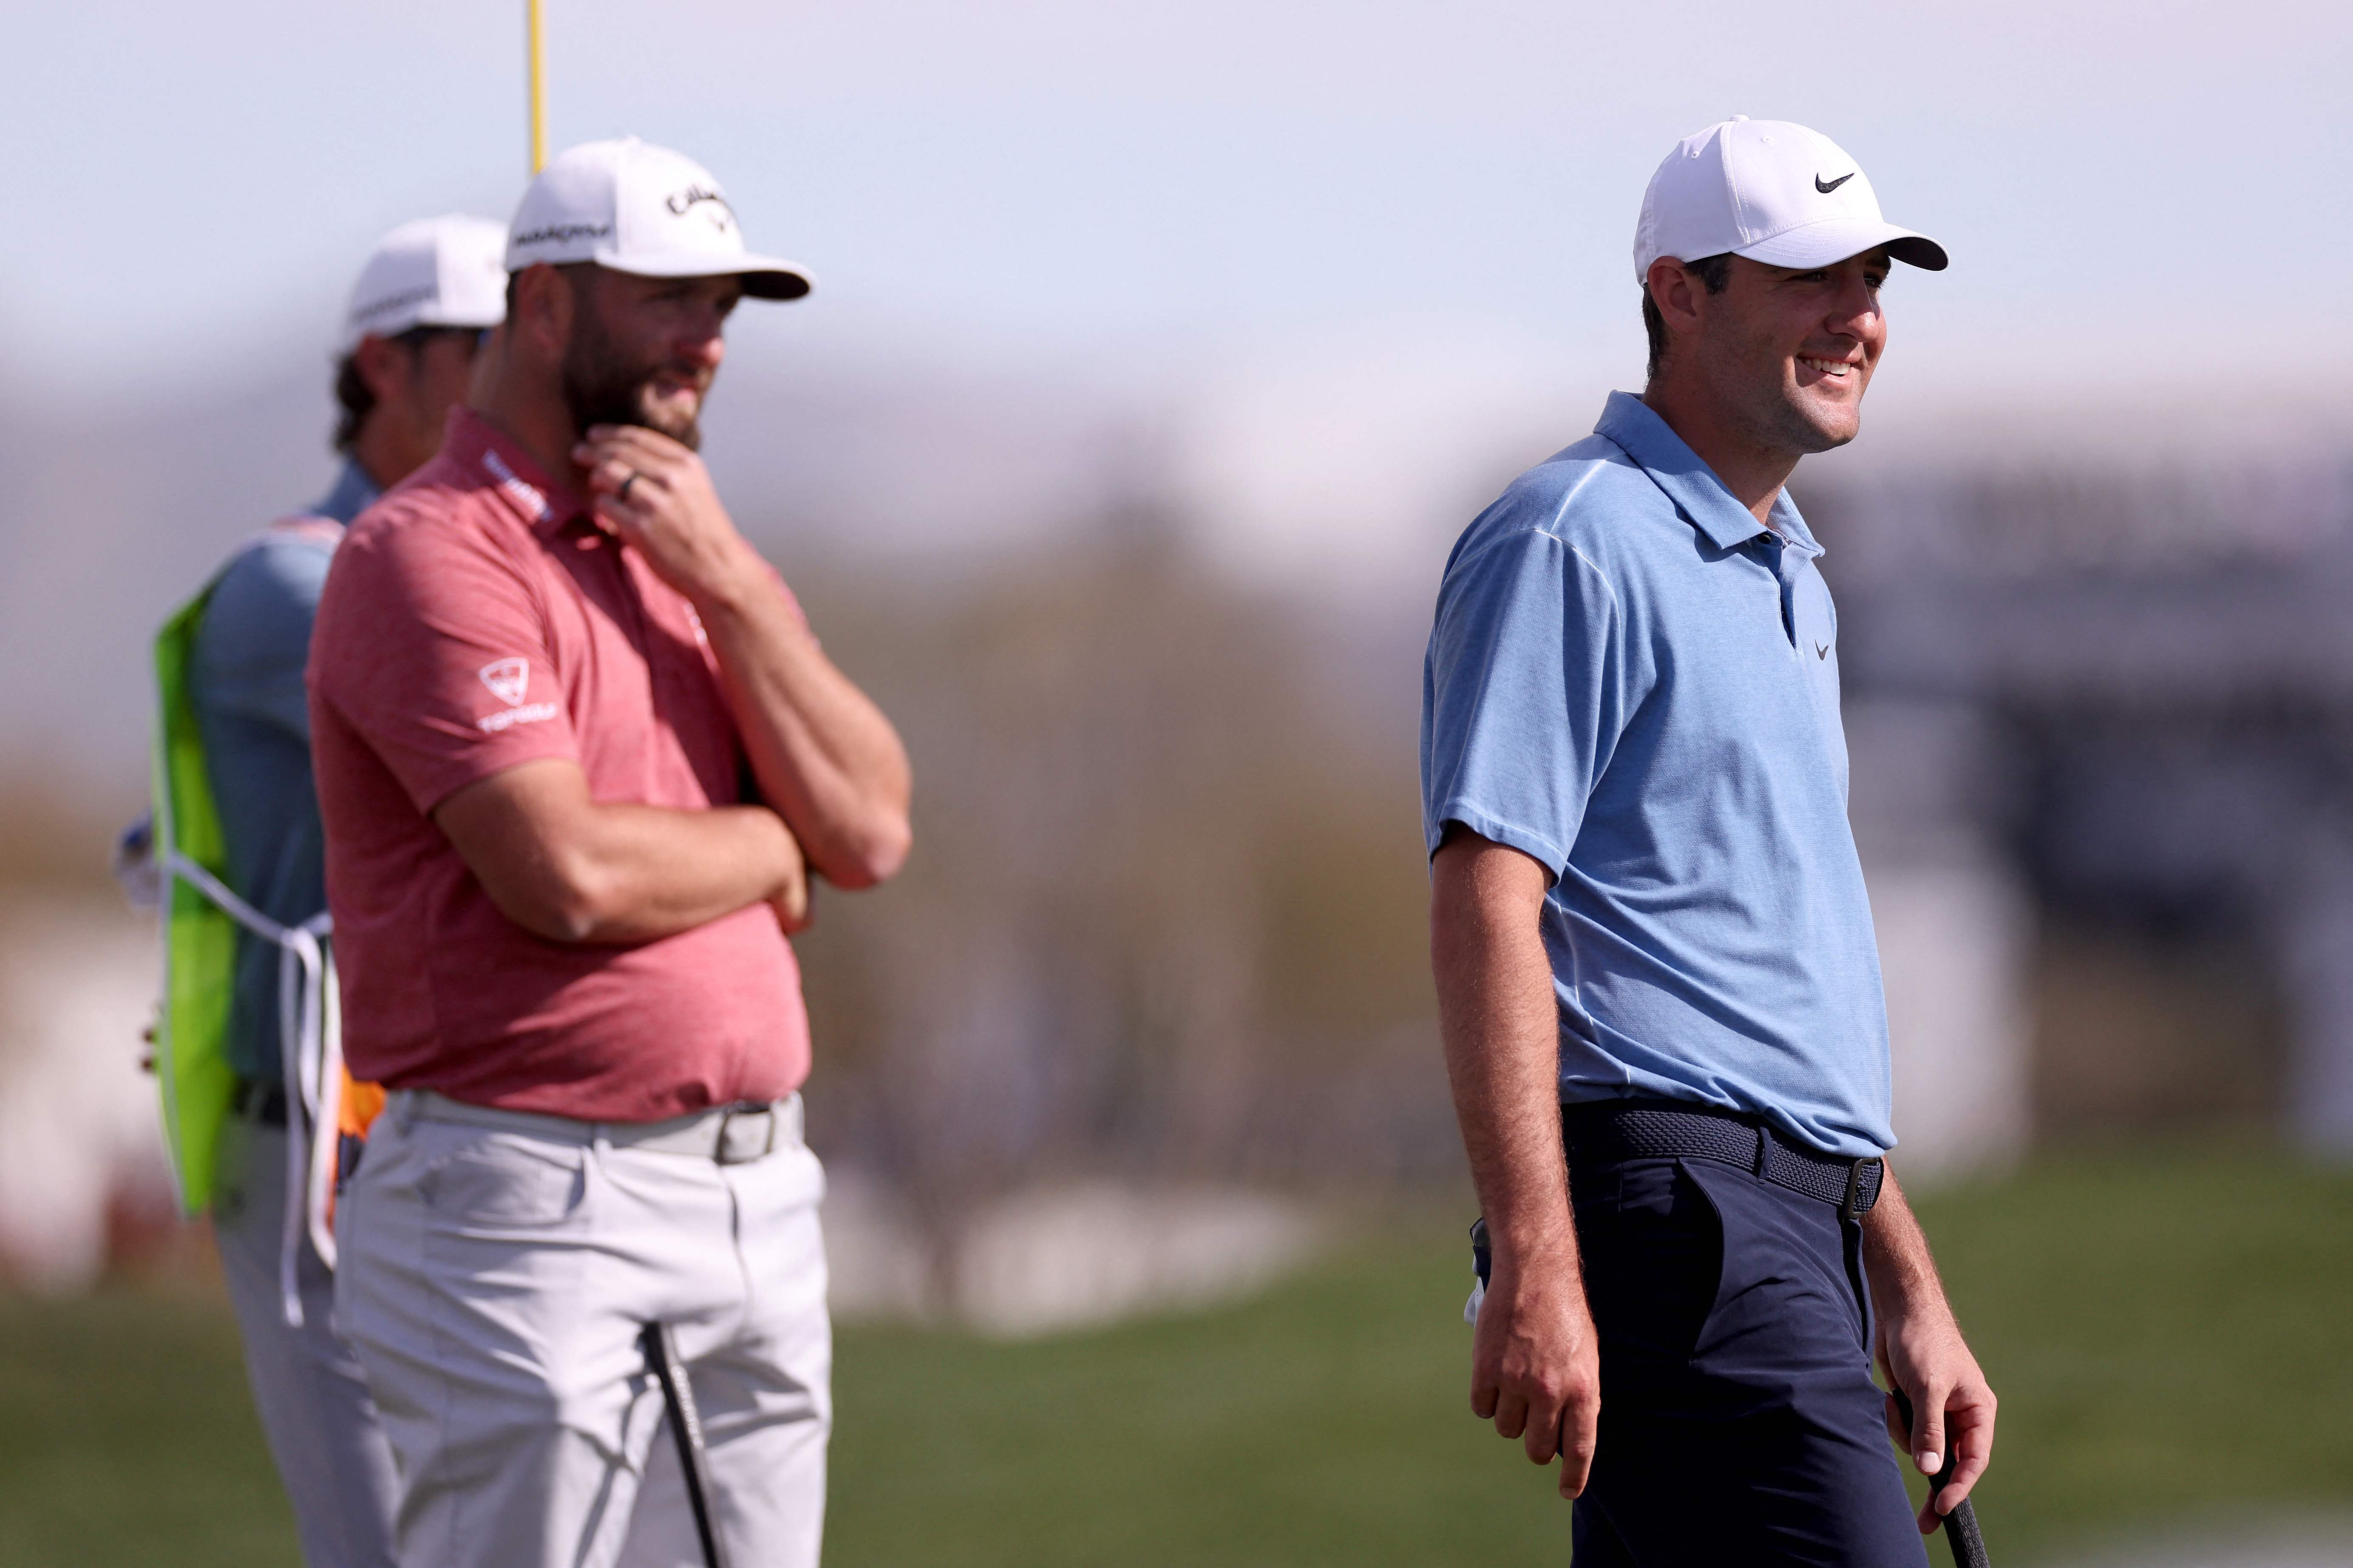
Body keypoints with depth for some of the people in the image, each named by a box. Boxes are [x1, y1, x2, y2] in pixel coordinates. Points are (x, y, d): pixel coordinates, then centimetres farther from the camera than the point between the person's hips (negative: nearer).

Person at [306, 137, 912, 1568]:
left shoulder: (700, 554, 17)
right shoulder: (432, 556, -8)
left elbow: (870, 831, 6)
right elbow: (566, 873, -19)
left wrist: (726, 583, -4)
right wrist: (765, 844, 0)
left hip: (756, 1200, 8)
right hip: (534, 1216, -7)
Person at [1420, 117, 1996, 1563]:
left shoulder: (1790, 581, 24)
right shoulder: (1576, 546, -7)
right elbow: (1485, 905, -16)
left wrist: (1909, 1295, 25)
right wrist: (1532, 1264, -25)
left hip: (1792, 1226, 10)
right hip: (1672, 1206, -9)